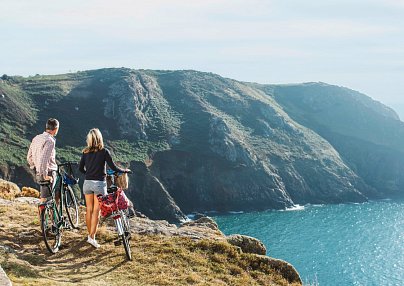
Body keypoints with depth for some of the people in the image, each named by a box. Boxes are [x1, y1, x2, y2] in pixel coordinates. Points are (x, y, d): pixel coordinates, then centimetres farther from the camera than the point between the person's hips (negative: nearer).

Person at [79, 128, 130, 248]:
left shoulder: (86, 152, 3)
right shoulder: (104, 151, -8)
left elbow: (80, 168, 7)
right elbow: (113, 167, -9)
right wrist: (125, 170, 8)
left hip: (87, 183, 4)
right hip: (99, 183, -4)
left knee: (89, 209, 13)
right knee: (96, 211, -1)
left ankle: (90, 235, 23)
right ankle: (92, 237, -5)